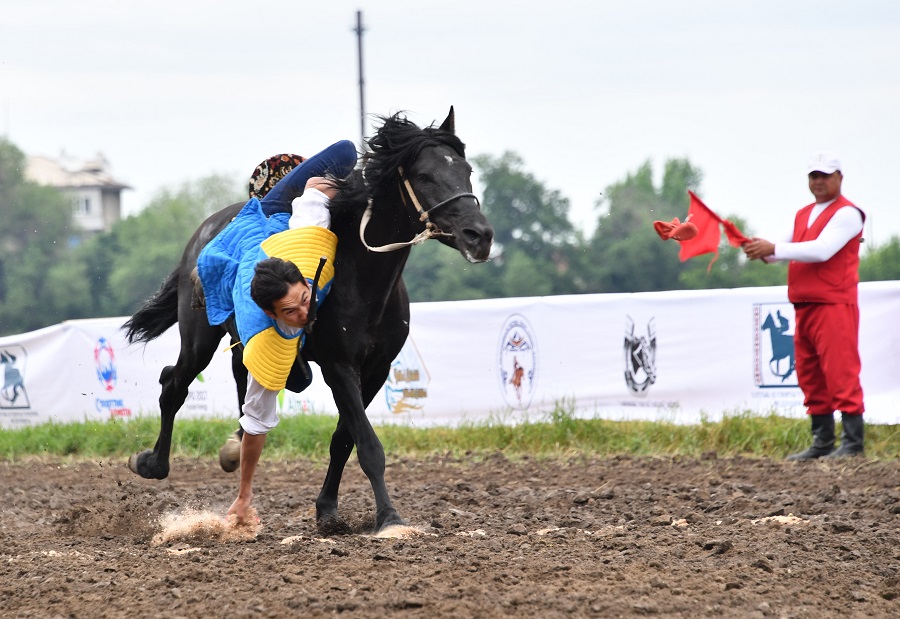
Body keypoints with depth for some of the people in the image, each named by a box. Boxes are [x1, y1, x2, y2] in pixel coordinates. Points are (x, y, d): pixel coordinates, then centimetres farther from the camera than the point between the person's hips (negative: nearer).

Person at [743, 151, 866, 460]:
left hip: (833, 305, -8)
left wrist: (773, 249, -21)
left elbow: (821, 250, -18)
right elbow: (787, 250, 17)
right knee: (810, 377, 8)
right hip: (803, 306, 8)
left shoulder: (846, 214, -5)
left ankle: (852, 442, -11)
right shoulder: (803, 215, 22)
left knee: (840, 374, -11)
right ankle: (822, 442, 12)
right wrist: (762, 251, -6)